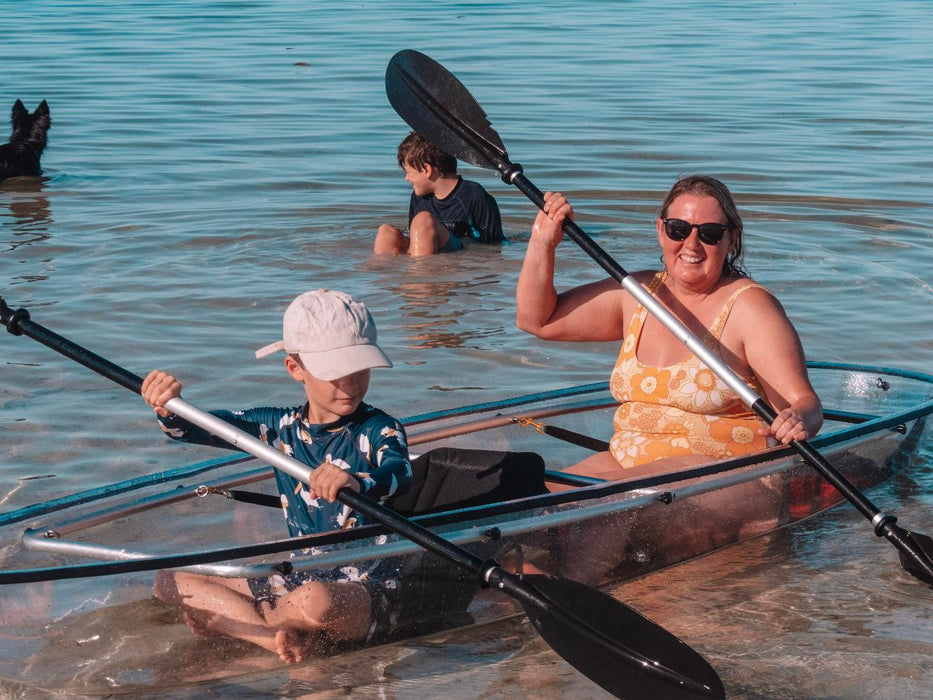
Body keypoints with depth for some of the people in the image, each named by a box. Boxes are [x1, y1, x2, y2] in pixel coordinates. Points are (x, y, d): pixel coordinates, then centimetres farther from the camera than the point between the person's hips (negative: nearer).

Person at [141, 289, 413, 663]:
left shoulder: (379, 431, -10)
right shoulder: (282, 427, 4)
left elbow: (400, 474, -33)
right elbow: (200, 428, -1)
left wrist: (357, 481, -55)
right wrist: (169, 409, -25)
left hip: (366, 587, -6)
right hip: (300, 576, 6)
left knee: (315, 602, -42)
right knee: (171, 582, 1)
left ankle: (238, 622, -8)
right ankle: (279, 638, -17)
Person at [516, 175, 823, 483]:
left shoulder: (749, 305, -7)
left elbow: (803, 401, -11)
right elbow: (538, 319, 17)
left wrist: (798, 421, -35)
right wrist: (542, 243, 4)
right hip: (627, 462, 6)